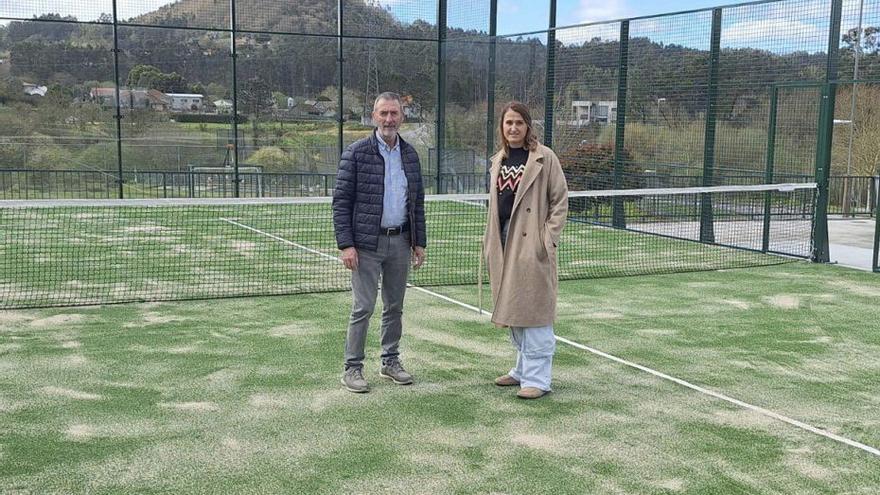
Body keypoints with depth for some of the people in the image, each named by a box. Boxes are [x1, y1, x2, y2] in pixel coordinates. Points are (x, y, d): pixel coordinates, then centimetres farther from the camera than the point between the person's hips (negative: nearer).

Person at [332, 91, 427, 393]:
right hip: (367, 244, -5)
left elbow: (417, 202, 14)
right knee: (363, 307, -3)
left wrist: (419, 241, 9)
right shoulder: (356, 153, -6)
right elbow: (341, 201, -8)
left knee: (395, 306, 12)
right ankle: (352, 368, 7)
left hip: (400, 242, 5)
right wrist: (345, 244, -14)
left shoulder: (410, 155, 9)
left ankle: (390, 362, 25)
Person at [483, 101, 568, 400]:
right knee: (513, 310, 12)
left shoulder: (544, 157, -4)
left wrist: (549, 238, -11)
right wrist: (490, 240, 14)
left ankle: (537, 378, -1)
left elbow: (560, 201, -5)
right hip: (504, 244, 7)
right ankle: (523, 369, 25)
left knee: (533, 310, -7)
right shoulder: (499, 160, 15)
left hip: (532, 245, -7)